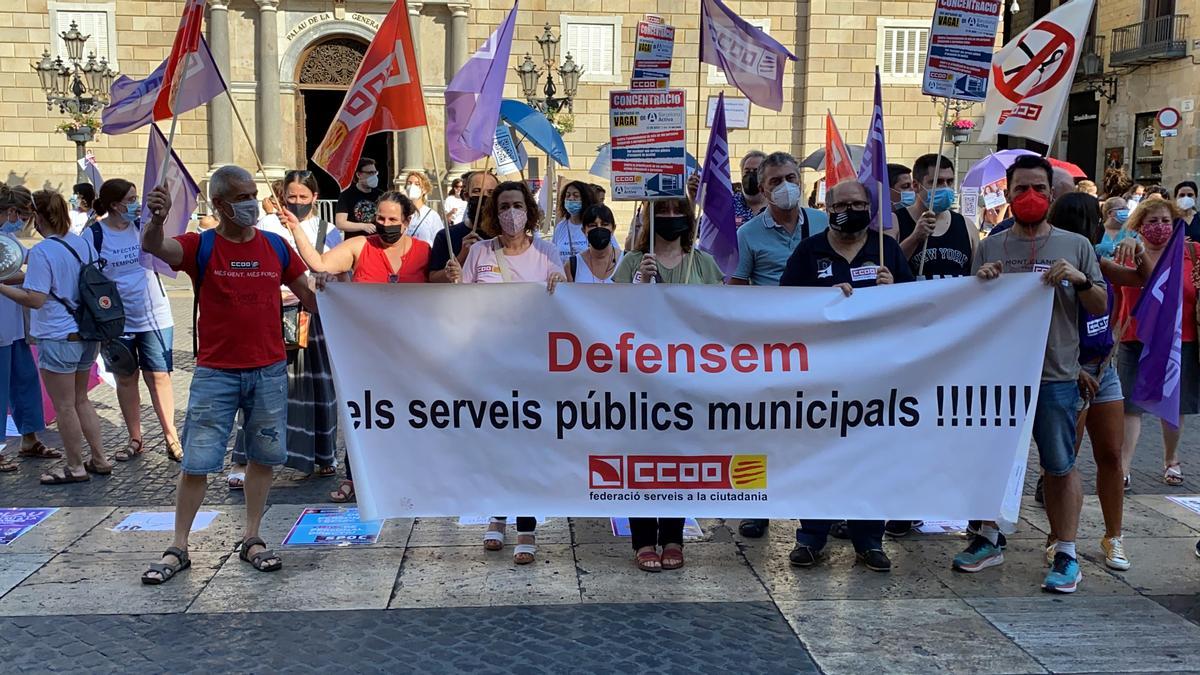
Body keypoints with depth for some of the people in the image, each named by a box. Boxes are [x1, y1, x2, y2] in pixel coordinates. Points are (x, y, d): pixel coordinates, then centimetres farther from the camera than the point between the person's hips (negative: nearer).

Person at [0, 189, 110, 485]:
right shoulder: (84, 243, 4)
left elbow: (35, 299, -21)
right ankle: (99, 460, 24)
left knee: (64, 407, 6)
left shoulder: (42, 251, -17)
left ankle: (75, 467, 16)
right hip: (87, 335, 8)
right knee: (80, 400, 20)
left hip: (58, 338, -8)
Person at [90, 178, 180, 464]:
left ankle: (171, 437, 8)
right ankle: (135, 440, 21)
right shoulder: (94, 234, -5)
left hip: (155, 316, 1)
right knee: (125, 379, 10)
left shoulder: (144, 225, 1)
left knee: (159, 376, 1)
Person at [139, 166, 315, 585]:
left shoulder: (276, 246, 5)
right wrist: (156, 220, -46)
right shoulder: (200, 247, -5)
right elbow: (154, 247, -24)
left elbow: (306, 294, 12)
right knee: (196, 461, 1)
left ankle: (252, 540, 21)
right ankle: (178, 549, 12)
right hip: (215, 373, -3)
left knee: (263, 457, 9)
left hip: (269, 371, 3)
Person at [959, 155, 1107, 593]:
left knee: (1060, 467, 3)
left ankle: (1066, 555, 13)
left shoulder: (1075, 245, 3)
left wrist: (1080, 279, -15)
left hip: (1055, 377, -2)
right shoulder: (990, 247, 6)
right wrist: (981, 280, -12)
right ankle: (988, 540, 28)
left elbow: (1101, 307, 4)